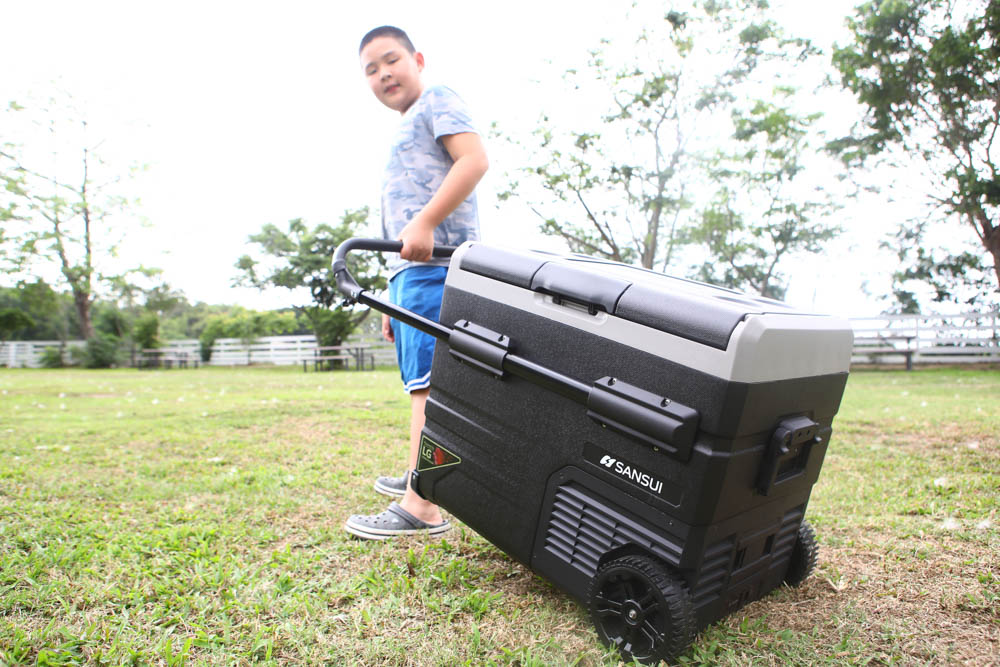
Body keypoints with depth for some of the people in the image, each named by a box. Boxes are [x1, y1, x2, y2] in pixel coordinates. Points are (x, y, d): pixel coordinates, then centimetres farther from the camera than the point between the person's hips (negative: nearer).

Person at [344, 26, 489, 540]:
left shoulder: (437, 101, 6)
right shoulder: (404, 135, 31)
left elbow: (475, 159, -15)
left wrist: (424, 222, -23)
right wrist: (393, 302, 26)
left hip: (435, 261, -10)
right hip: (409, 268, 10)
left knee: (427, 379, -16)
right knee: (419, 379, 17)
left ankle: (420, 507, -16)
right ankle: (419, 475, 32)